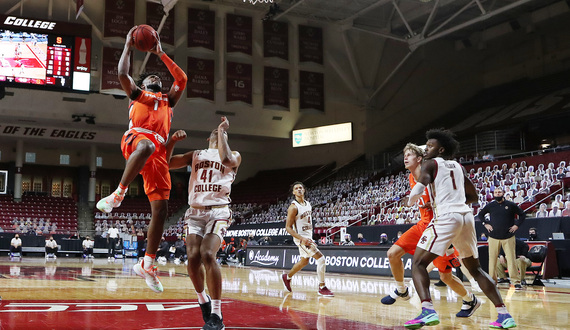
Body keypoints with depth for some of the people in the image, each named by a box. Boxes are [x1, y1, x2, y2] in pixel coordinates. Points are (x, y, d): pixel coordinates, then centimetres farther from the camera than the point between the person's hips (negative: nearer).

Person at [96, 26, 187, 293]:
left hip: (159, 152, 4)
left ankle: (147, 264, -1)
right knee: (147, 145, -45)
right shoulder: (137, 93, 28)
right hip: (136, 138, -4)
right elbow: (123, 73, 11)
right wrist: (129, 45, 19)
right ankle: (118, 195, -38)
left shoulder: (167, 100, 37)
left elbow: (182, 79, 29)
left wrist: (161, 54, 31)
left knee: (160, 208, -7)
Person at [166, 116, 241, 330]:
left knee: (207, 255, -24)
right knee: (193, 259, -13)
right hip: (195, 212, 4)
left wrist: (222, 131, -6)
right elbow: (165, 163, 12)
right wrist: (172, 141, -3)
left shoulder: (235, 156, 10)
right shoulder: (196, 155, 20)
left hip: (218, 211, -4)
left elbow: (227, 160, -16)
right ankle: (202, 299, 16)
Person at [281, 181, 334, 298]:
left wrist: (310, 237, 18)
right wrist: (302, 239, -28)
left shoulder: (308, 204, 6)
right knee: (321, 259, -17)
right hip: (301, 237, -9)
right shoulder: (293, 207, -18)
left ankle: (287, 277, 44)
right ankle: (322, 288, -7)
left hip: (308, 236, 9)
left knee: (304, 261, 24)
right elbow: (288, 227, -18)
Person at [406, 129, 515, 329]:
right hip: (466, 216, 7)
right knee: (475, 268, 20)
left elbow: (421, 185, -16)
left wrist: (411, 199, 2)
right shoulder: (458, 166, 24)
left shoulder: (431, 163, 4)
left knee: (418, 263, -2)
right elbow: (473, 196, 29)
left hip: (446, 217, -7)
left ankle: (428, 311, -22)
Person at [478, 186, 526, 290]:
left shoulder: (511, 205, 3)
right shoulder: (490, 206, 8)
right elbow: (480, 214, 21)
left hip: (508, 237, -2)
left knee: (511, 259, -7)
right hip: (494, 237, 2)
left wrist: (517, 225, 3)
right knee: (492, 259, 3)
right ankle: (492, 281, 13)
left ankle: (517, 282, -4)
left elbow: (522, 214, 13)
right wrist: (485, 224, 9)